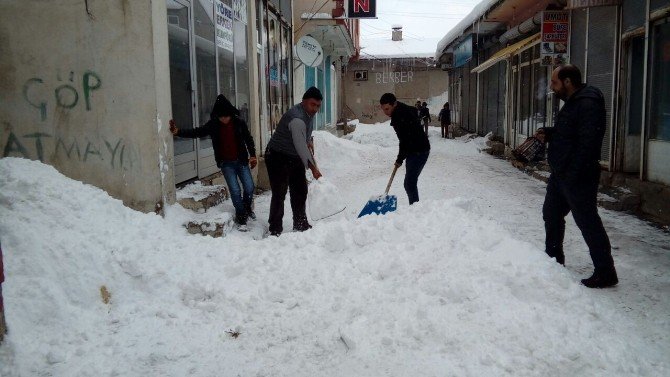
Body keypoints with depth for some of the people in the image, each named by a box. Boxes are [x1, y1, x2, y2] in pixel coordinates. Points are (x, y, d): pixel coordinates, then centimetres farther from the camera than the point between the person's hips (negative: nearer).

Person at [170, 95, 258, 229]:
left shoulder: (239, 123, -7)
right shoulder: (213, 125, -5)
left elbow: (248, 139, 2)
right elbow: (197, 132, -3)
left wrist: (252, 155, -5)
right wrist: (178, 132, -13)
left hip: (241, 161, 1)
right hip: (226, 163, 0)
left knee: (249, 187, -2)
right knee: (235, 190, -8)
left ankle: (248, 208, 29)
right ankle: (242, 218, 7)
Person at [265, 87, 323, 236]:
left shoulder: (309, 113, 1)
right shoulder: (296, 118, -30)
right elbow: (301, 147, -29)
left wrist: (310, 140, 6)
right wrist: (313, 167, -24)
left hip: (295, 158, 10)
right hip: (278, 158, -10)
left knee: (300, 192, 13)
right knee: (279, 194, -9)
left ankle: (301, 225, 25)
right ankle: (275, 230, -2)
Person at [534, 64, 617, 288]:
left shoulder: (588, 104, -20)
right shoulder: (573, 103, 14)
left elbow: (587, 143, -27)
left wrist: (573, 175, -27)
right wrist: (549, 134, 7)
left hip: (577, 178, -11)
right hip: (560, 174, 11)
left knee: (588, 222, -4)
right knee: (551, 213, 21)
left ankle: (605, 273, 7)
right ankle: (554, 258, 38)